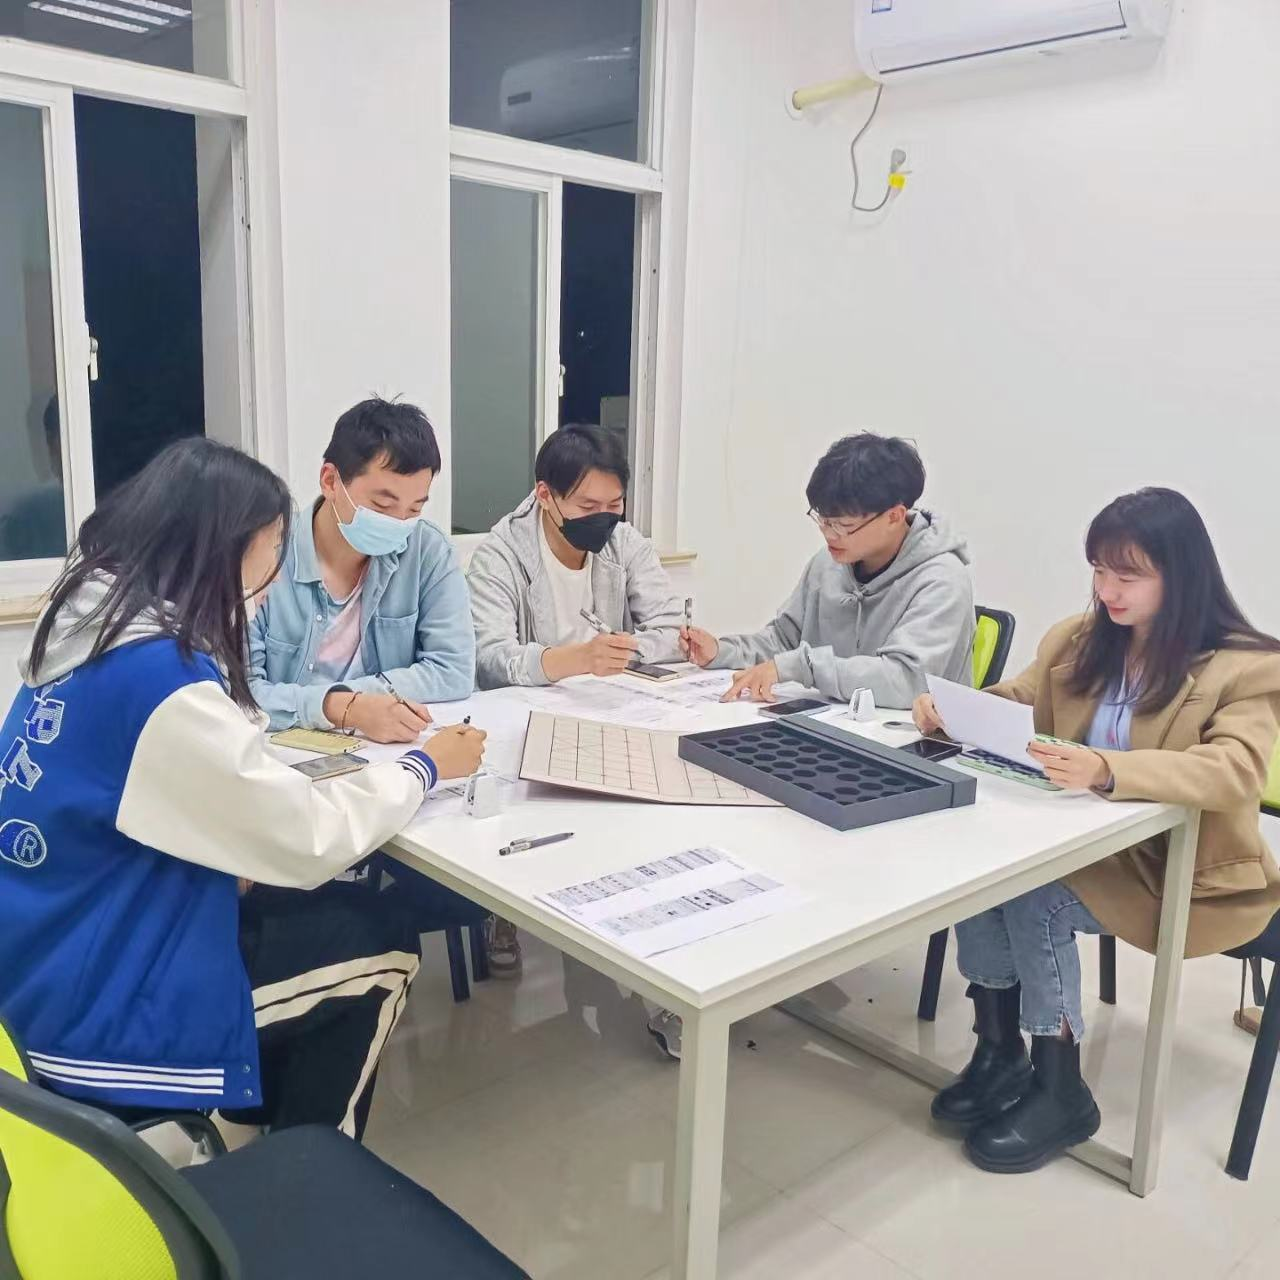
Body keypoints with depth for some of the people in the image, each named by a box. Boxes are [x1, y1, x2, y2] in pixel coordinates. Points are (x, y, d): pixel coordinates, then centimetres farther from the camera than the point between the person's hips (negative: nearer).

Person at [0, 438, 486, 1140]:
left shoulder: (90, 624, 0)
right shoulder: (160, 675, -28)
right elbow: (311, 842, -21)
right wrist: (423, 766, -7)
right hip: (90, 1007, -9)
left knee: (322, 908, 16)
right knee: (382, 945, 4)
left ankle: (265, 1129, 31)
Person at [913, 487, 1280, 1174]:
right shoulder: (1078, 639, 6)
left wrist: (1107, 770, -46)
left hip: (1186, 870, -5)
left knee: (1036, 893, -28)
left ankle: (1060, 1089, -10)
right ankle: (998, 1047, -10)